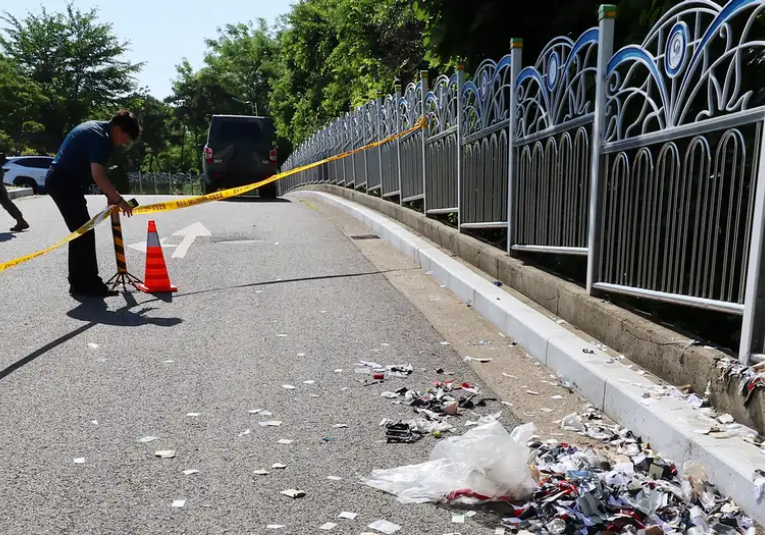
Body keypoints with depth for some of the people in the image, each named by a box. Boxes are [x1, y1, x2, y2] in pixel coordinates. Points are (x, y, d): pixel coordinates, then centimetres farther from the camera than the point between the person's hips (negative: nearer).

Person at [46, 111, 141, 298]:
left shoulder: (97, 128, 13)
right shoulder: (100, 136, -19)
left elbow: (95, 171, 17)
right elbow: (97, 175, -28)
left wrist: (109, 195, 9)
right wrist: (118, 199, -22)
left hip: (61, 181, 11)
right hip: (64, 183, -11)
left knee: (80, 232, 13)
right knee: (85, 233, -9)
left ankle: (79, 282, 19)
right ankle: (89, 284, -4)